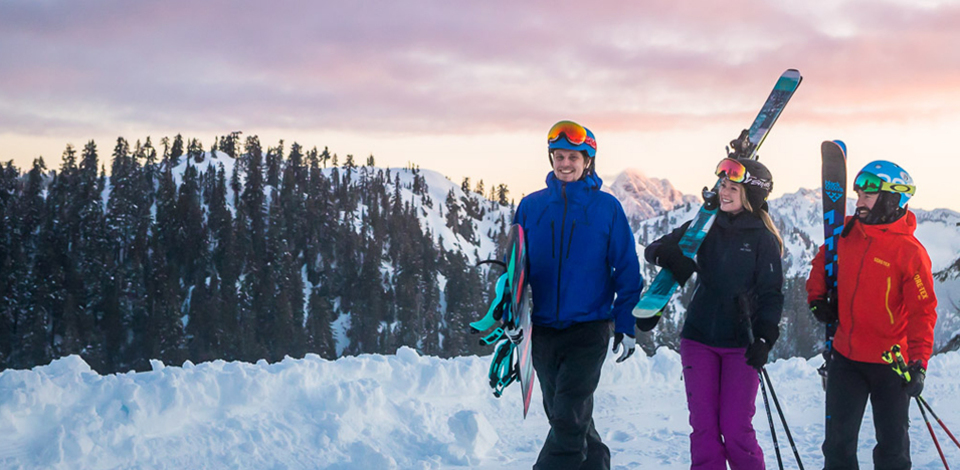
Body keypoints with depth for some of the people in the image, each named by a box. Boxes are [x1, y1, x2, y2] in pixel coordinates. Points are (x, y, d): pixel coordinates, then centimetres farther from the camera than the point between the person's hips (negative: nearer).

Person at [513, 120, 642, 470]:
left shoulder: (607, 207, -1)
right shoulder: (531, 206, 5)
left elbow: (627, 270, 2)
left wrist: (627, 325, -2)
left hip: (589, 328, -3)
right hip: (543, 328, 4)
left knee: (569, 417, -13)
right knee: (561, 417, 11)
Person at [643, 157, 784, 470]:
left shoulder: (763, 239, -2)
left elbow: (772, 294, -3)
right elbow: (656, 249, 9)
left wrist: (764, 338, -17)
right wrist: (672, 258, -15)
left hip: (741, 345, -3)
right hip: (699, 339, 3)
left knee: (736, 429, -6)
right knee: (703, 426, 2)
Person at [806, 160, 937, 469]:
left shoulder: (909, 251, -16)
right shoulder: (846, 232, 0)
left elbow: (922, 311, -16)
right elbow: (823, 262, 20)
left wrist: (919, 362, -25)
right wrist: (817, 298, 7)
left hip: (891, 363, -4)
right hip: (846, 357, 4)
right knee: (838, 441, 9)